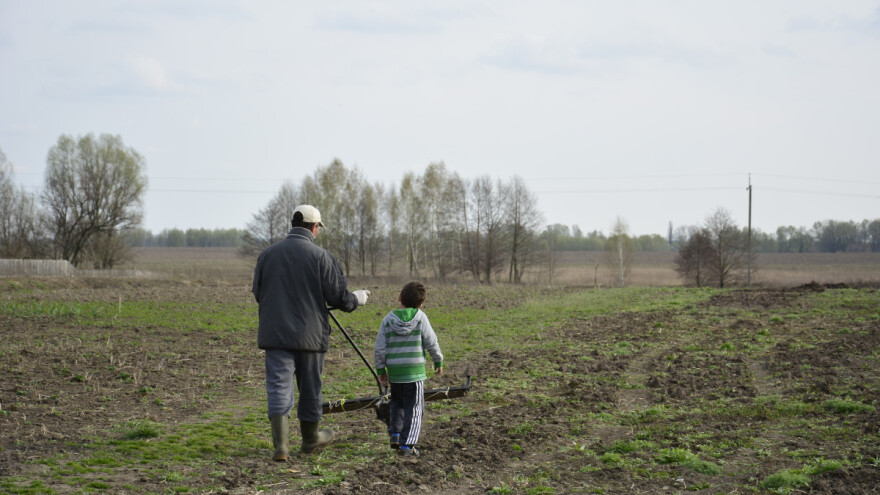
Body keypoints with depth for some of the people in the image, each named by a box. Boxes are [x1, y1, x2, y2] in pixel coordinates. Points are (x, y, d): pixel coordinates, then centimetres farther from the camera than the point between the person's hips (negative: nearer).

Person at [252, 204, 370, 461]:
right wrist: (358, 298, 15)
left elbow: (258, 293, 12)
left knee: (279, 386, -1)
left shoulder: (268, 254, 2)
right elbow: (339, 297, -6)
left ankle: (281, 443, -15)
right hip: (310, 334, -1)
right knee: (310, 388, 14)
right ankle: (310, 438, 31)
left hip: (275, 334, 2)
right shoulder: (321, 257, -7)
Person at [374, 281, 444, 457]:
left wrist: (380, 369, 11)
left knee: (397, 403, 25)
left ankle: (395, 434, 16)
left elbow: (380, 348, 0)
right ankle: (407, 444, -3)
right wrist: (438, 361, 13)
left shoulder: (388, 320, -1)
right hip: (415, 370, -3)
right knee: (414, 409, 2)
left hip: (394, 371, 3)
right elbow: (431, 343, -2)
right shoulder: (421, 318, -6)